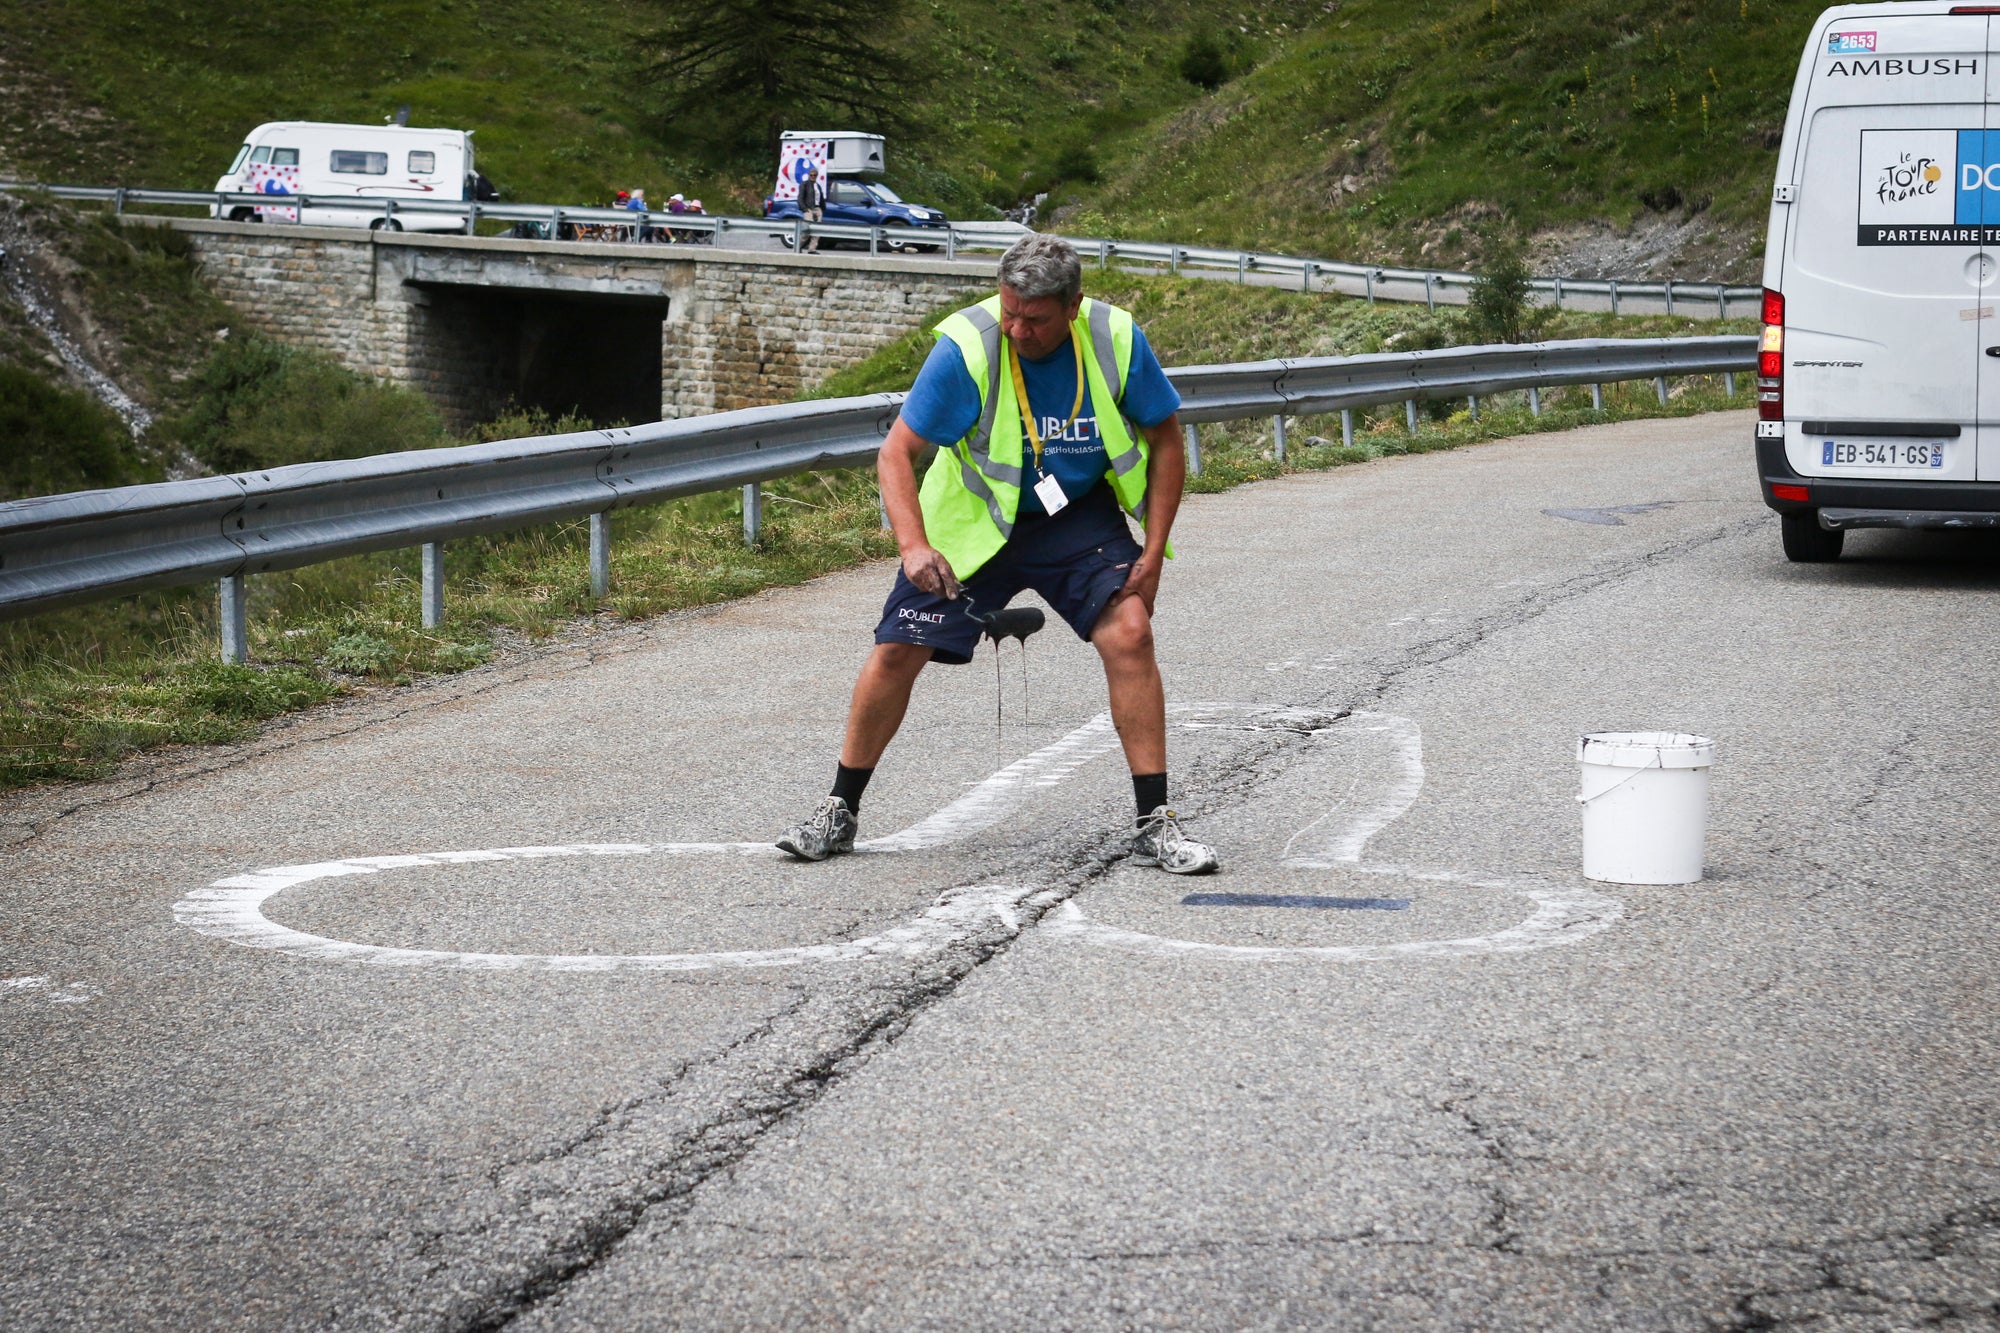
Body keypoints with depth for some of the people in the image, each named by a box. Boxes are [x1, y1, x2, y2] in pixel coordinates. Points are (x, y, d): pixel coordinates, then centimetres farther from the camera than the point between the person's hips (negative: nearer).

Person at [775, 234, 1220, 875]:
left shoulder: (1115, 339, -18)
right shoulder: (967, 346, -24)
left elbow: (1165, 441, -3)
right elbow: (896, 452, -19)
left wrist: (1153, 553, -9)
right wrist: (914, 546, -36)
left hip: (1079, 516, 1)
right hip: (975, 517, -1)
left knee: (1130, 631, -20)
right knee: (897, 651, -6)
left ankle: (1155, 826, -12)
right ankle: (838, 814, 14)